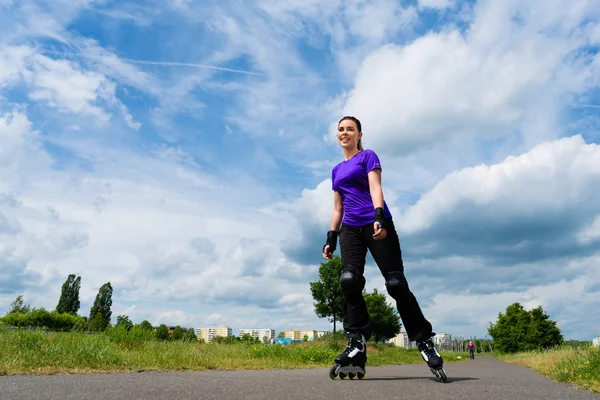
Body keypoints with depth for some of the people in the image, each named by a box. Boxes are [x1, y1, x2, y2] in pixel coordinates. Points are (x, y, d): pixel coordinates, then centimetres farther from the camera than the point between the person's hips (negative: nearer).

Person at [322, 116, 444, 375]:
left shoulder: (368, 157, 7)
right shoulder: (336, 170, 23)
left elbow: (375, 188, -9)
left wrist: (379, 217, -25)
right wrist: (331, 237, 15)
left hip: (377, 225, -5)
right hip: (350, 229, 5)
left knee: (395, 283, -9)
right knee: (349, 279, -18)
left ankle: (424, 340, 4)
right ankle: (357, 342, -16)